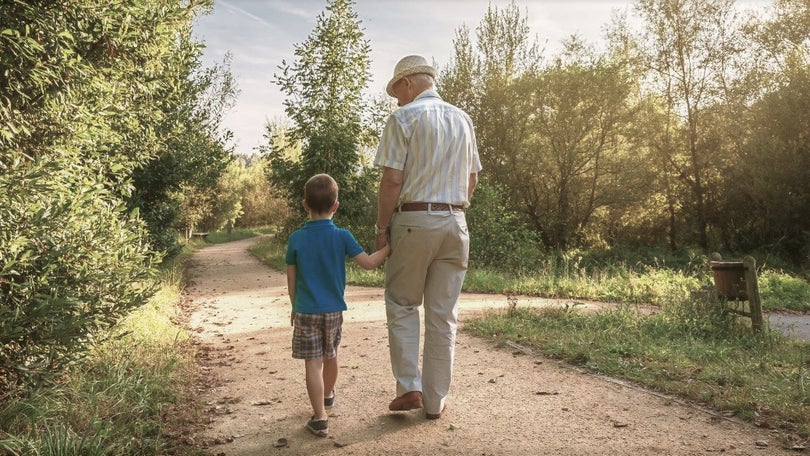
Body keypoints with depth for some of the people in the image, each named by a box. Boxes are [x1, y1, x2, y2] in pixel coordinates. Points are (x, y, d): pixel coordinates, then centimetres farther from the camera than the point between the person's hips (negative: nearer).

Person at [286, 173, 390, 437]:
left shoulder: (296, 239, -5)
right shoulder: (342, 237, -8)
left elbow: (291, 279, 1)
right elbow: (369, 263, -10)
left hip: (305, 311, -2)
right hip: (334, 310, 2)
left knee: (313, 364, 0)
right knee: (330, 357, 22)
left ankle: (320, 418, -2)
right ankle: (327, 395, 47)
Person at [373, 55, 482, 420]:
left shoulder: (404, 117, -5)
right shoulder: (463, 119, 12)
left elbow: (392, 179, -11)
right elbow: (472, 179, 14)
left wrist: (381, 228, -4)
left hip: (413, 220, -5)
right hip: (455, 221, 5)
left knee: (402, 306, 12)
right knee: (443, 314, 9)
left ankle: (409, 387, 5)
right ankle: (435, 400, 15)